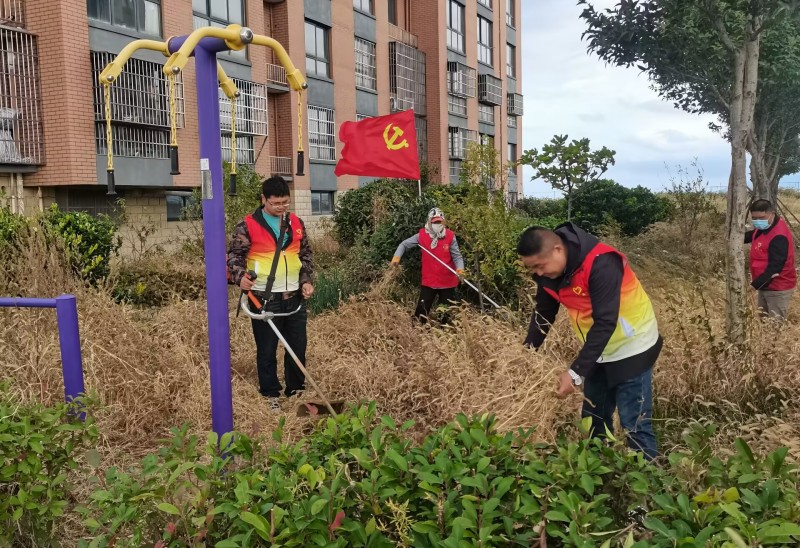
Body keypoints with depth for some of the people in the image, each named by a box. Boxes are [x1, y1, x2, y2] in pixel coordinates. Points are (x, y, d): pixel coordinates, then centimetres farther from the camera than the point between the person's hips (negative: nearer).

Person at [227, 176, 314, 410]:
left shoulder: (296, 223, 8)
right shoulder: (248, 226, -5)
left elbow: (306, 254, 16)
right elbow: (234, 254, -2)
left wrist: (307, 280, 4)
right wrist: (239, 275, -20)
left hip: (295, 297, 4)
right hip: (265, 298, -4)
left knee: (298, 346, 12)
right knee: (267, 349, 5)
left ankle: (296, 390, 28)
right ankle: (271, 395, 19)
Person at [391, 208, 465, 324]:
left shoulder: (450, 236, -8)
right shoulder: (422, 235, -7)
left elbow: (457, 256, -7)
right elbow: (404, 244, 3)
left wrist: (460, 268, -27)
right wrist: (397, 256, -15)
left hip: (447, 282, 1)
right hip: (428, 281, 0)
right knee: (422, 310, -1)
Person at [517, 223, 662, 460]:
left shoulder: (600, 264, -31)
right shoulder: (548, 271, -8)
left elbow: (605, 323, -33)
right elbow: (543, 314, 4)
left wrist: (576, 373, -36)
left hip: (631, 348, -7)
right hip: (600, 351, 8)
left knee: (635, 425, -6)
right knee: (594, 419, 15)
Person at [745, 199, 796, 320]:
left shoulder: (779, 236, -26)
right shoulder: (762, 228, 3)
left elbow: (774, 267, -29)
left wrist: (755, 284, -31)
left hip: (778, 289, -10)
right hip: (766, 285, 10)